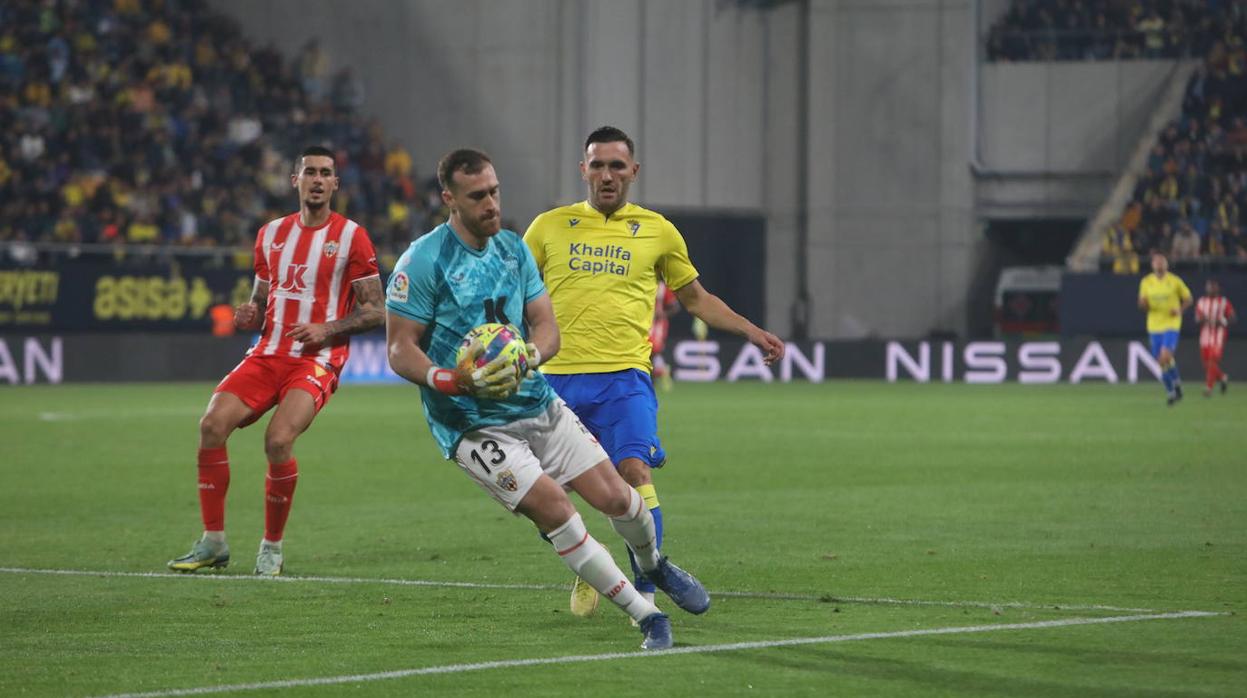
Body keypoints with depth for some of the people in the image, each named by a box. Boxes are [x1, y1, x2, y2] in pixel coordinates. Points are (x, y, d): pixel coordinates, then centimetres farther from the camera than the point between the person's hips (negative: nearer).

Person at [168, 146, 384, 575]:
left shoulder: (351, 237, 0)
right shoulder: (272, 234, 15)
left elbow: (376, 312, -1)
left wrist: (327, 330, -15)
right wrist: (249, 315, 0)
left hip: (317, 359, -5)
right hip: (269, 354, 5)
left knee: (278, 441, -26)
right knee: (213, 423, -17)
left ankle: (272, 548, -7)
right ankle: (213, 542, -7)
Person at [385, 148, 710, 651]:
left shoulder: (513, 248, 7)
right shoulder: (422, 262, -12)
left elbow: (547, 326, 6)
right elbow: (400, 350, -12)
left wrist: (530, 355, -18)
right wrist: (452, 382, -31)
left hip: (539, 406, 6)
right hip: (472, 425, -6)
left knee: (615, 496, -1)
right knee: (553, 508, -21)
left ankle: (654, 566, 34)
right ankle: (645, 615, -11)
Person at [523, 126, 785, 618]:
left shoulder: (656, 231, 10)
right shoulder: (550, 226, 9)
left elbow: (695, 298, 21)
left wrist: (753, 333, 14)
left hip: (623, 377, -1)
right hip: (557, 376, 1)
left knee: (635, 471, -20)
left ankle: (645, 591, -12)